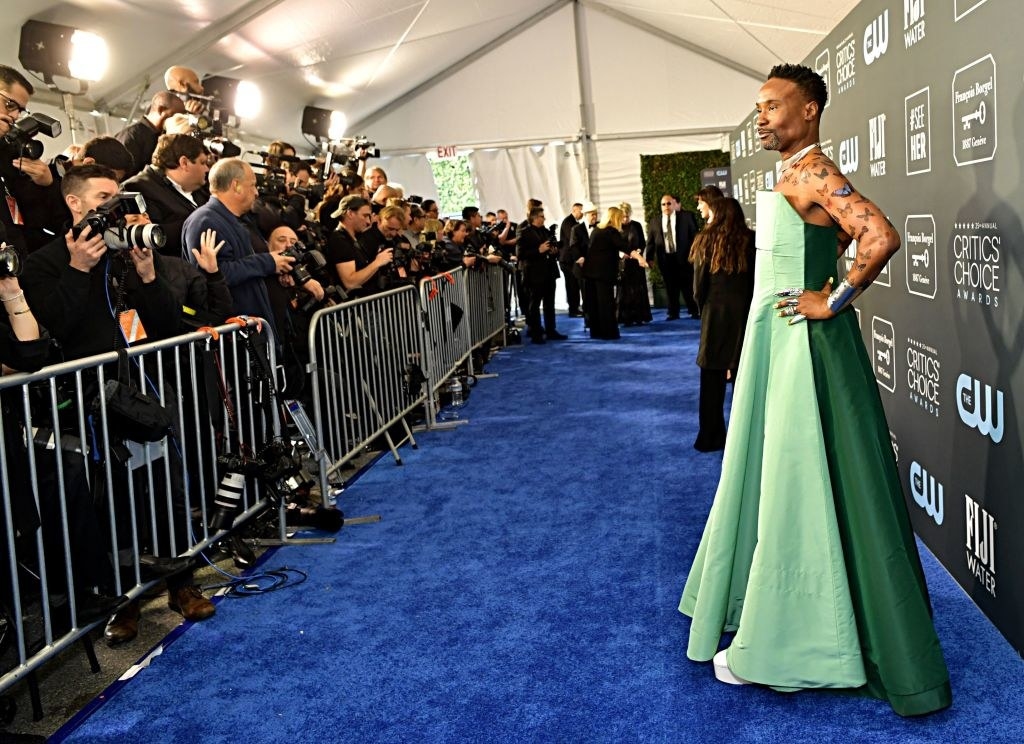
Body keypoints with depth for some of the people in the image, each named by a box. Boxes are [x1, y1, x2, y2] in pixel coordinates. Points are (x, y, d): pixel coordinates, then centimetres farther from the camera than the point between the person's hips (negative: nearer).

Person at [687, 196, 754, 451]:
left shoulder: (706, 241, -3)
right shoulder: (751, 241, -1)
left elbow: (698, 286, -4)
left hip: (715, 314, -1)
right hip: (745, 314, 1)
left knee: (712, 379, 8)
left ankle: (710, 437, 12)